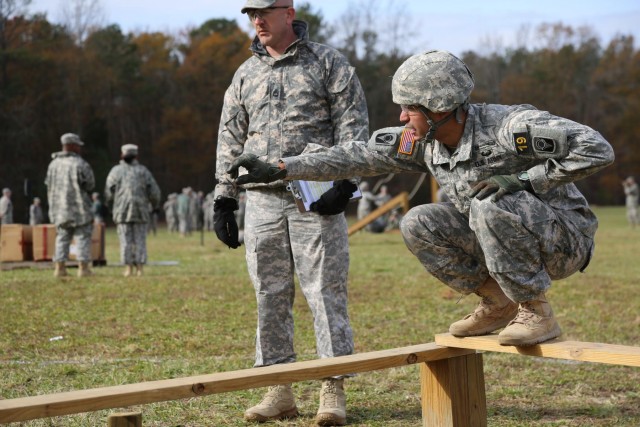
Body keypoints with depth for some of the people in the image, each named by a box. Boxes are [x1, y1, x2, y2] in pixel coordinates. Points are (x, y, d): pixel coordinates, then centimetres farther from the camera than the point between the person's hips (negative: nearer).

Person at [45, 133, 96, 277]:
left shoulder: (53, 164, 7)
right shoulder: (81, 164, -12)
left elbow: (49, 186, 11)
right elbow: (90, 185, -6)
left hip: (59, 209, 6)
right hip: (79, 208, -5)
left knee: (62, 238, 12)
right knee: (83, 238, 2)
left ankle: (59, 267, 8)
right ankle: (83, 268, 0)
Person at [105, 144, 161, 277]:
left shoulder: (116, 171, 3)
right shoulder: (143, 170, 5)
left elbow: (108, 192, 1)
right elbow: (154, 191, 2)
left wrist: (111, 207, 17)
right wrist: (155, 206, 19)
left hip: (122, 211, 0)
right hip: (140, 211, 0)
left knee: (126, 241, 2)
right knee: (140, 240, 4)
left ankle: (128, 268, -1)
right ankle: (139, 268, 0)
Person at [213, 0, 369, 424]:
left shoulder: (328, 63, 4)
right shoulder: (246, 74, 17)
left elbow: (353, 125, -2)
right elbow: (231, 140, 19)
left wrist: (344, 184, -13)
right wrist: (224, 198, 13)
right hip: (262, 200, 5)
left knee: (326, 292, -4)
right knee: (270, 296, 5)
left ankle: (333, 390, 3)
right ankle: (279, 391, 13)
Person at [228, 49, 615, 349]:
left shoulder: (510, 126, -25)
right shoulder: (423, 141, -5)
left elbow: (597, 149, -28)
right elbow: (358, 156, -1)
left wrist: (523, 179, -28)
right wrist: (280, 169, -4)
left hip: (565, 236, -7)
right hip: (501, 234, 7)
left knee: (491, 207, -35)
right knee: (418, 225, -8)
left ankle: (537, 313, -17)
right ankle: (499, 304, 3)